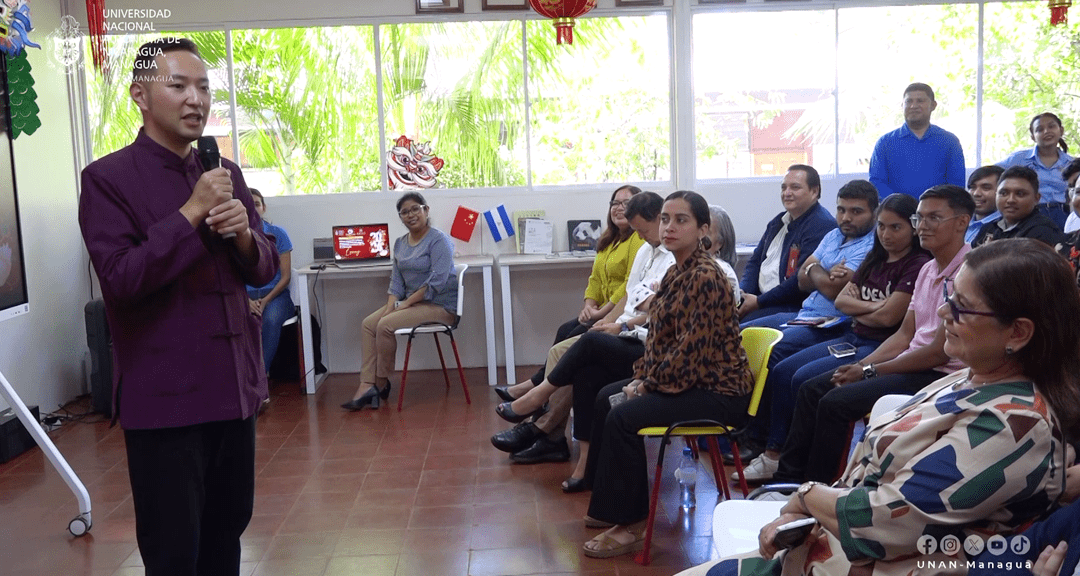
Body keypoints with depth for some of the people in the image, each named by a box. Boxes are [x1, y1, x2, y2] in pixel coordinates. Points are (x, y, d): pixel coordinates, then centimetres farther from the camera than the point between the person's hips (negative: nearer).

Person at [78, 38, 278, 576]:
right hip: (163, 396, -5)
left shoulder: (227, 174, 10)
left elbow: (264, 269, 12)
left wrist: (244, 236, -10)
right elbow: (120, 279, -17)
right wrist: (192, 213, -20)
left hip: (234, 385, 6)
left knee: (227, 532, 16)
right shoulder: (108, 178, -7)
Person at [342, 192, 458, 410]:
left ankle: (381, 382, -4)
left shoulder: (439, 240, -10)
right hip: (412, 301, 8)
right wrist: (390, 307, -6)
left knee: (385, 325, -23)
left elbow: (437, 281, -19)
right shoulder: (400, 244, 14)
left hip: (440, 305, -8)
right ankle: (367, 385, -17)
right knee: (368, 324, -10)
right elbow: (396, 282, 12)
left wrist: (406, 303, -18)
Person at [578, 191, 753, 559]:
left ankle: (627, 524, -8)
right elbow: (659, 335, 13)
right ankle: (611, 503, 25)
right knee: (606, 398, 14)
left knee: (624, 417, -21)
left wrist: (648, 385, -15)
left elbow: (691, 350, -24)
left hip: (718, 391, -11)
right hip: (687, 379, 11)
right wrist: (642, 377, 1)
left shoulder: (705, 277, -22)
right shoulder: (678, 272, 8)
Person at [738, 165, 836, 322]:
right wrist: (743, 293, -1)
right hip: (757, 296, 9)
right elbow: (755, 261, 20)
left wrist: (759, 302, -16)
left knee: (742, 324, -31)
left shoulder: (822, 225, -12)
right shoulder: (777, 222, 20)